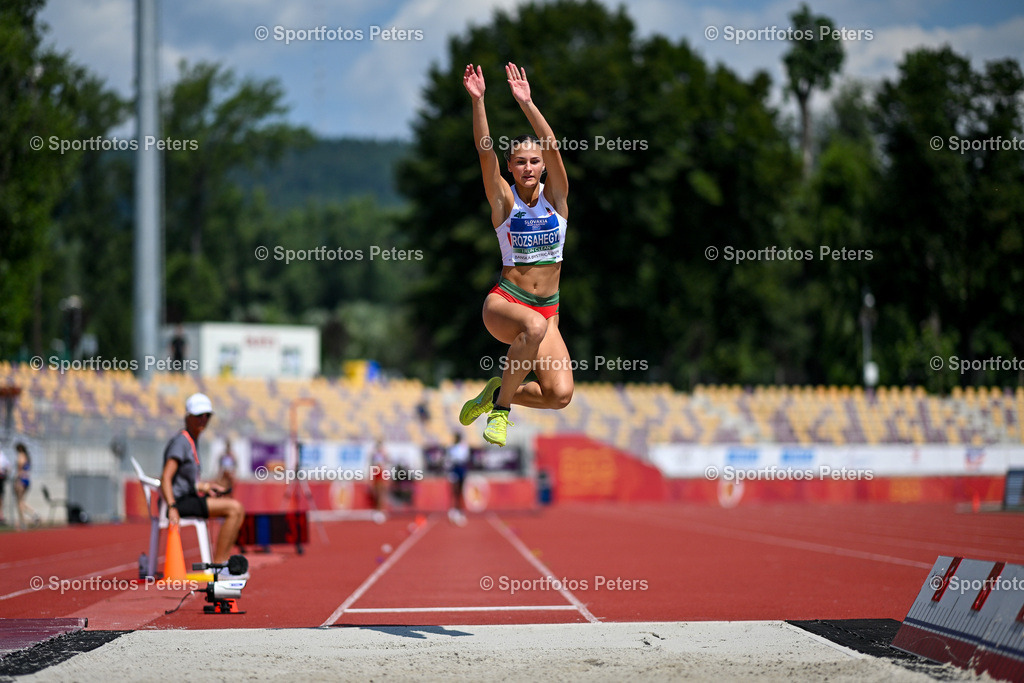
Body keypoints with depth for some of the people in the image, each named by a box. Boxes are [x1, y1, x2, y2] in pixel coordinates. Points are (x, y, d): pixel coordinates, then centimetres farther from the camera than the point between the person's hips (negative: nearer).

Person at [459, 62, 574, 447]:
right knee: (535, 326, -39)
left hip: (547, 310, 3)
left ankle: (498, 392, 14)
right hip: (504, 301, -3)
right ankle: (502, 405, -18)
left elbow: (553, 147, -13)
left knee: (560, 395, -16)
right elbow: (485, 152, -15)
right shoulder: (504, 199, -1)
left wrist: (526, 102, -24)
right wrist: (477, 101, -27)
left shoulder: (555, 195, 2)